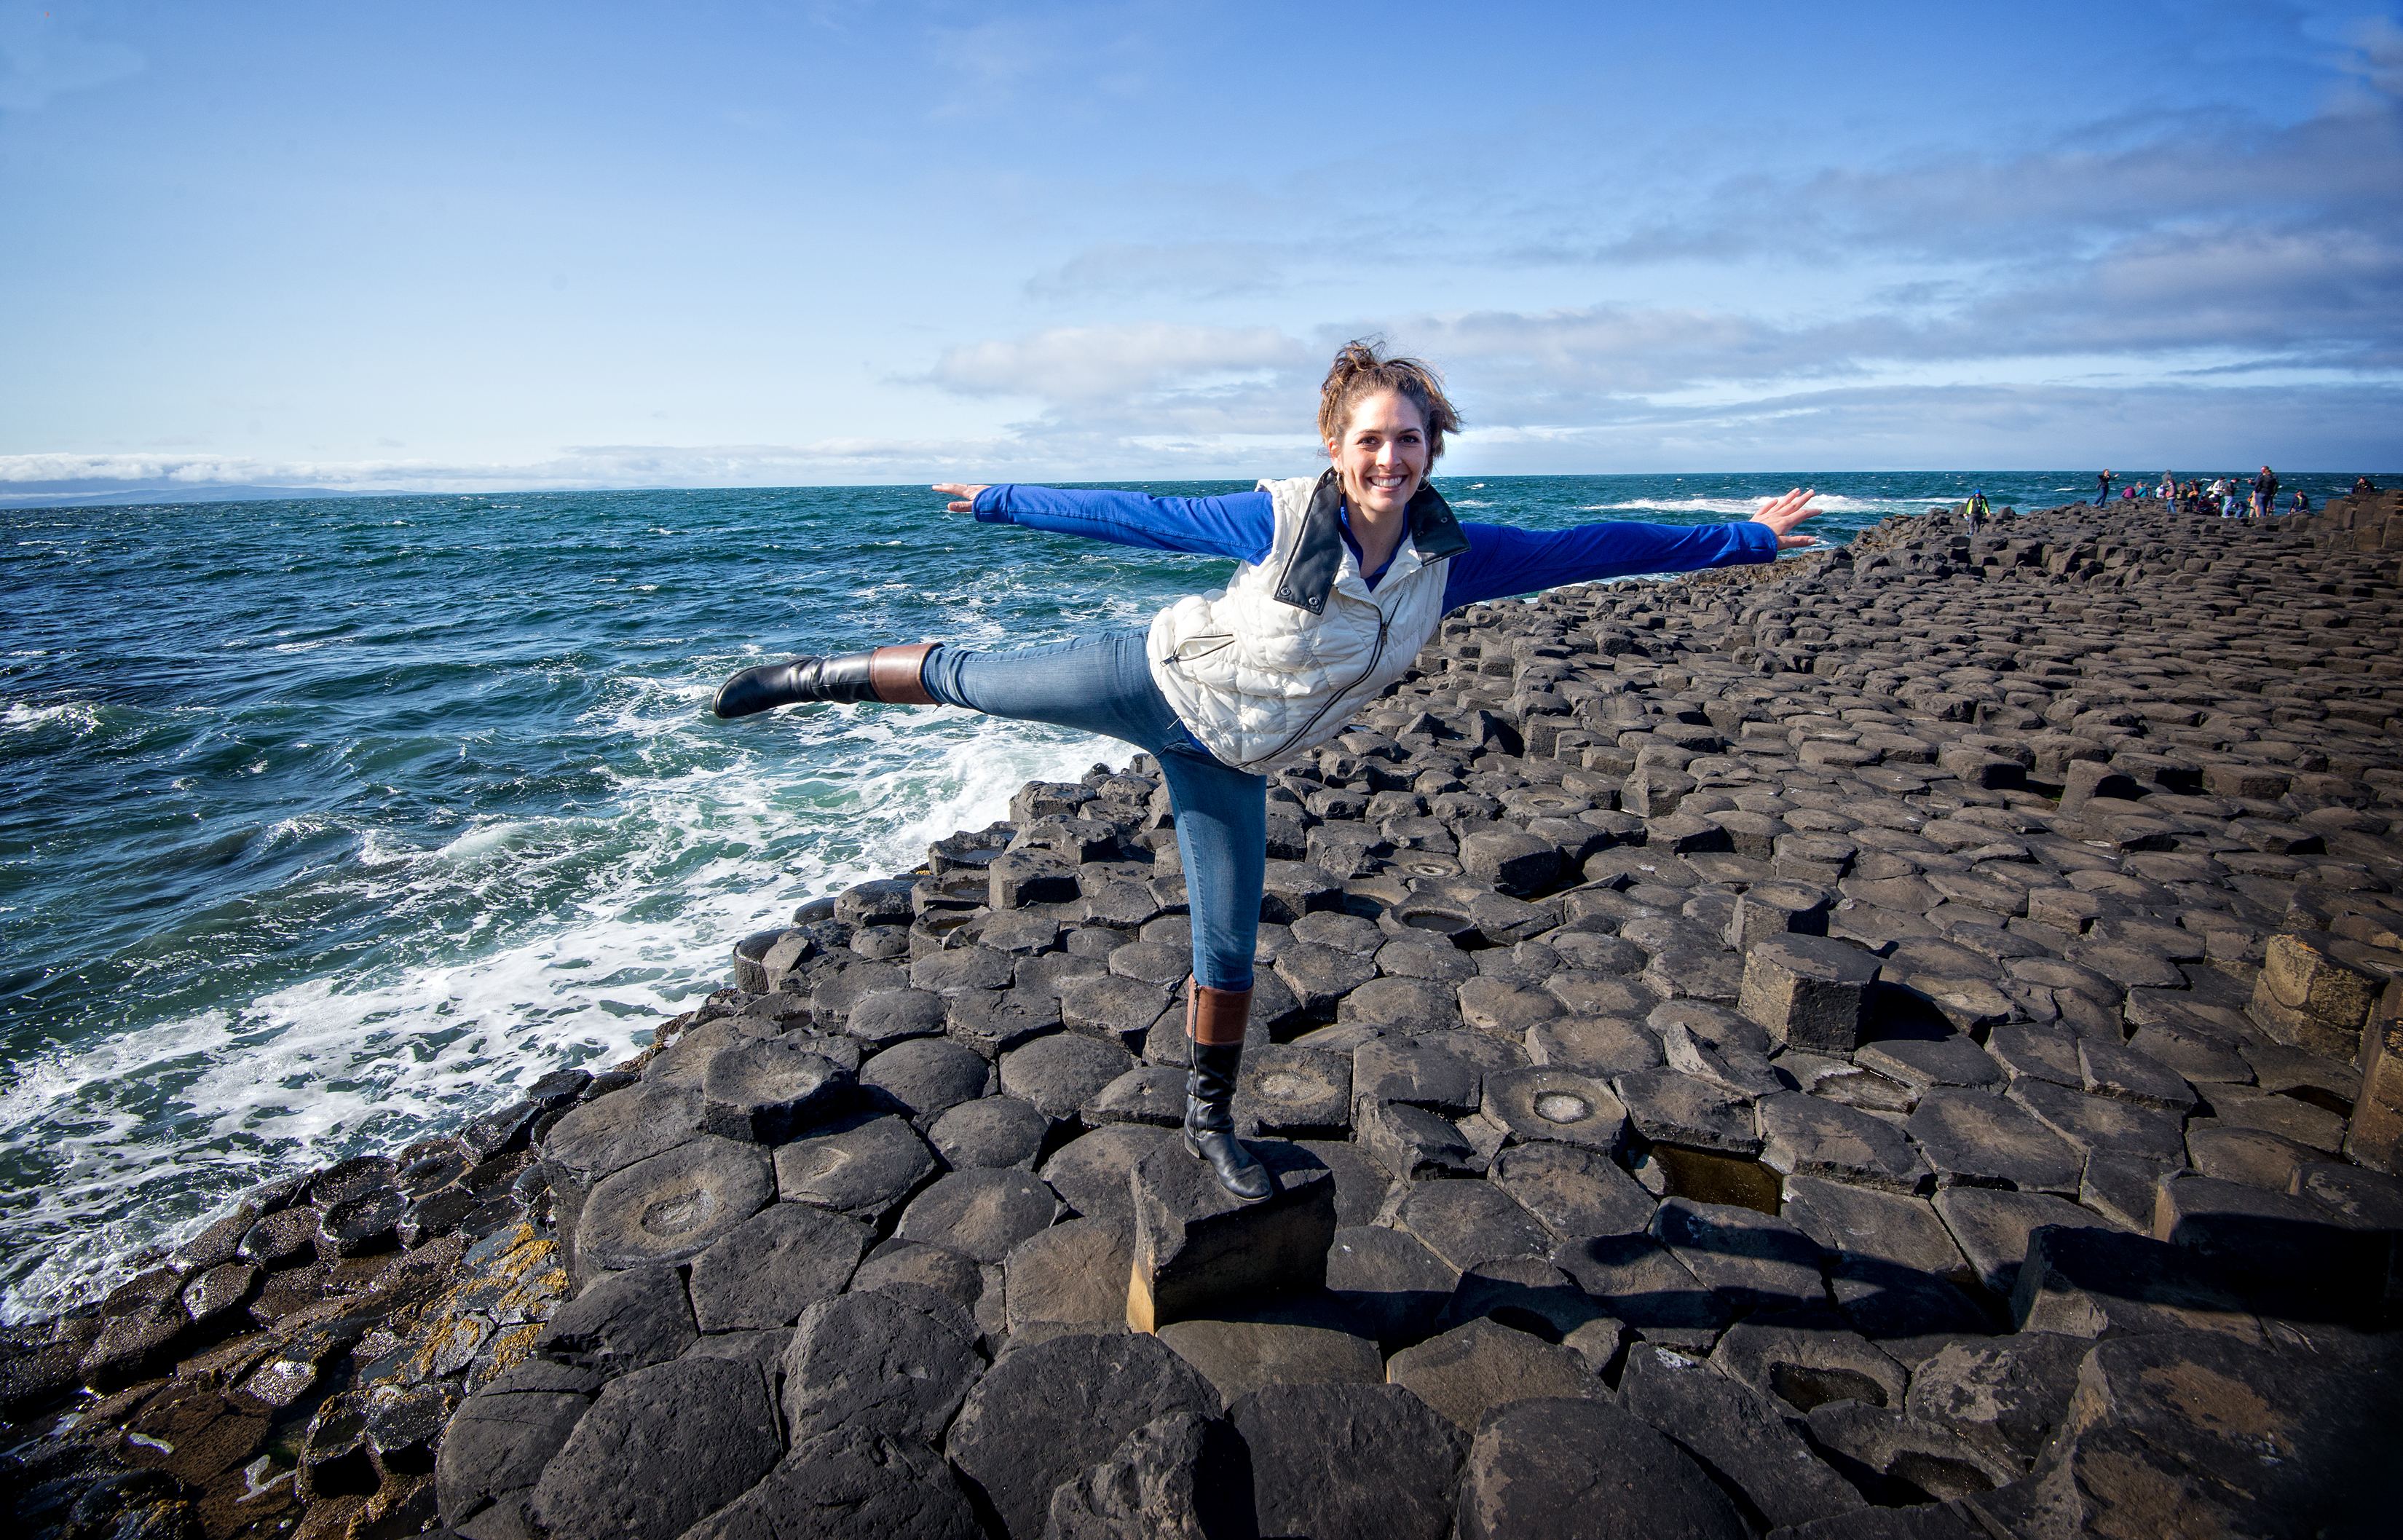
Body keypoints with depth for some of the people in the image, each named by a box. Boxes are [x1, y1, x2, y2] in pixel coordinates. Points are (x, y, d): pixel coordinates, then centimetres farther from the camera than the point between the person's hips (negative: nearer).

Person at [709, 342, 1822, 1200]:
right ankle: (821, 676, 29)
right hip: (1159, 680, -2)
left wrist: (1744, 538, 1)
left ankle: (1208, 1124, 28)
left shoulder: (1451, 558, -10)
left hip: (1228, 761, 3)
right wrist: (1002, 502, -5)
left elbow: (1589, 549, -4)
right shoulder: (1280, 517, -19)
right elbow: (1135, 517, -11)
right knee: (971, 681, -1)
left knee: (1229, 952, 8)